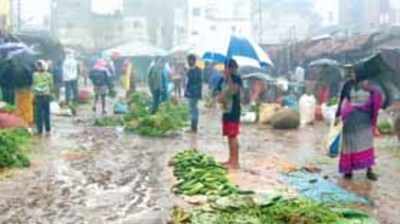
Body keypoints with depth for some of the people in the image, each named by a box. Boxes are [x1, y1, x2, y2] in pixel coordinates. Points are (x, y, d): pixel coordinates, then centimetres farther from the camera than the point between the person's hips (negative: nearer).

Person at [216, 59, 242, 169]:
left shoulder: (237, 79, -9)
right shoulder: (222, 80, 11)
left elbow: (233, 90, -26)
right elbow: (219, 95, 15)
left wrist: (229, 77, -23)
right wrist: (220, 98, -7)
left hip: (234, 111, -7)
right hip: (226, 110, 7)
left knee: (233, 136, -9)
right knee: (229, 136, 12)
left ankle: (235, 162, -7)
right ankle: (231, 159, 21)